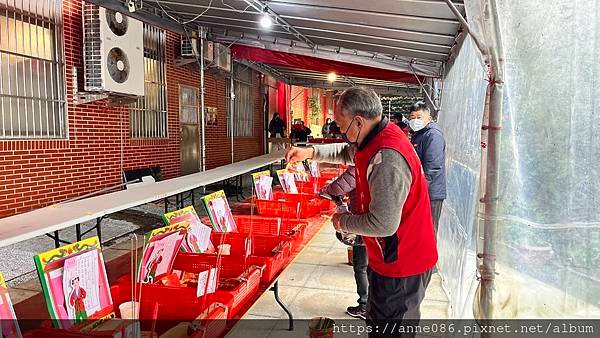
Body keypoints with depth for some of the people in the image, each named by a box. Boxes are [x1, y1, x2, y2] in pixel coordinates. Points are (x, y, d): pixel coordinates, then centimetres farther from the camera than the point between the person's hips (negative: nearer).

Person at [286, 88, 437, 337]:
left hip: (400, 266, -10)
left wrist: (343, 222, -15)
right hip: (395, 258, 10)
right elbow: (348, 152, 23)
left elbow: (383, 224, -32)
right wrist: (310, 152, 12)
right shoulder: (379, 139, 2)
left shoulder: (387, 159, -31)